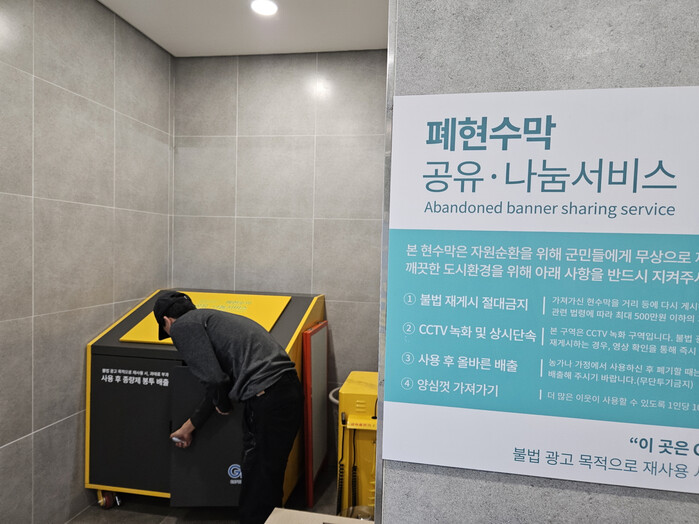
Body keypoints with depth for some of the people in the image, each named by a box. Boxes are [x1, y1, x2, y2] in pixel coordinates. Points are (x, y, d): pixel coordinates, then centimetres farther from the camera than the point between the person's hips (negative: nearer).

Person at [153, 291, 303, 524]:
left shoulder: (182, 326, 1)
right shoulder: (208, 318, 27)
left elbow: (214, 378, -12)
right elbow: (218, 382, 32)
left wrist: (222, 406, 11)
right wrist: (188, 427, 42)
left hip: (267, 398, -9)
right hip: (287, 388, 9)